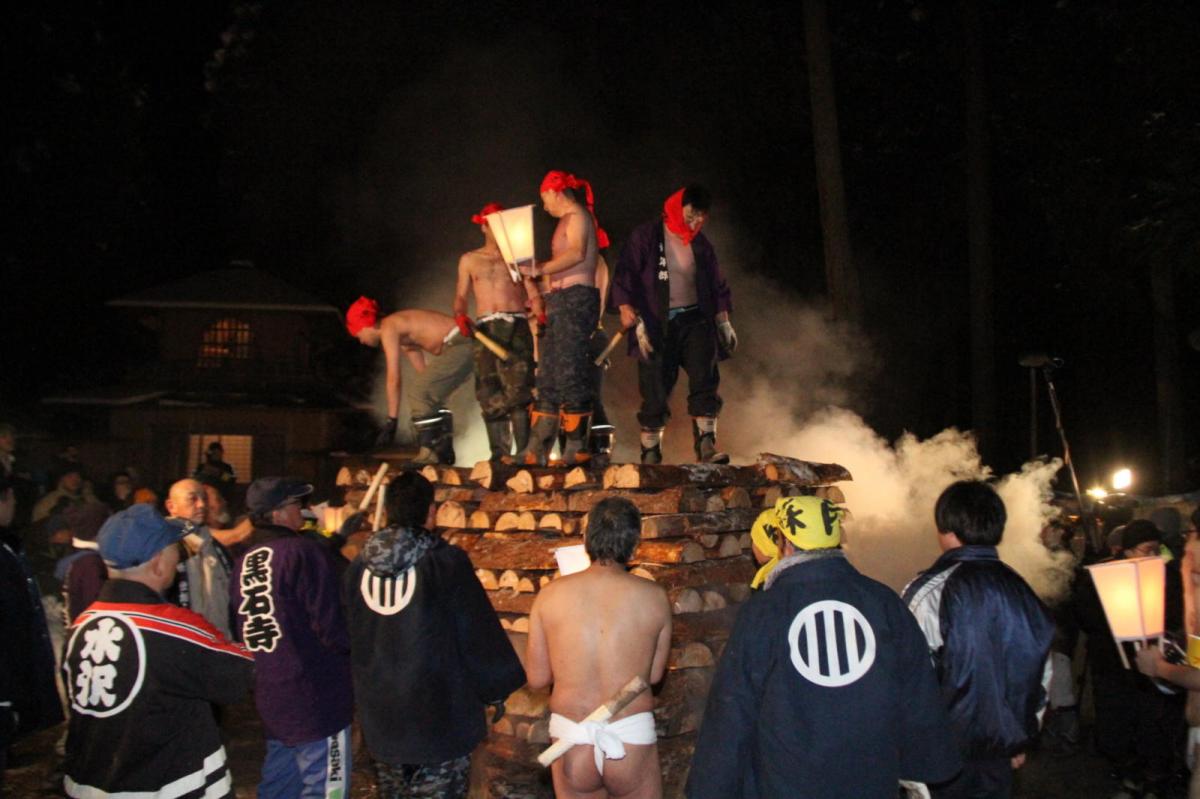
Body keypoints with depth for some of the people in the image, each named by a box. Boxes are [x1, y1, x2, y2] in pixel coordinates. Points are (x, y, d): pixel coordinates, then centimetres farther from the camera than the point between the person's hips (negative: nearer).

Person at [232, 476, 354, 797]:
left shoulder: (245, 560, 5)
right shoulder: (303, 552, -17)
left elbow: (239, 627, 15)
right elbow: (331, 627, -19)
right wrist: (355, 642, 0)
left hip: (270, 695, 8)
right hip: (314, 695, -8)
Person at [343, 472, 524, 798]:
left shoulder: (359, 566, 0)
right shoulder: (446, 562, -15)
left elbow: (349, 636, 13)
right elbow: (479, 634, -9)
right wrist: (496, 688, 4)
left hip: (379, 713, 6)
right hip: (438, 714, -5)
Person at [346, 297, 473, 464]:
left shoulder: (388, 330, -8)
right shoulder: (400, 331, 19)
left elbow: (394, 379, -13)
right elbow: (423, 370, 23)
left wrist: (391, 421, -10)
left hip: (460, 345, -10)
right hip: (462, 345, 10)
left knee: (420, 391, -12)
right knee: (429, 395, 19)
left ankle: (429, 453, -9)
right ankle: (443, 451, 24)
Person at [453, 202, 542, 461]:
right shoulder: (470, 260, 21)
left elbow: (533, 294, 7)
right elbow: (461, 296, 16)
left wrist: (540, 315, -13)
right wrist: (460, 316, -6)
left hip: (516, 326, -2)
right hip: (485, 329, 2)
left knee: (518, 390, -14)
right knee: (489, 393, -5)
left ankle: (524, 452, -18)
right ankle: (499, 453, -2)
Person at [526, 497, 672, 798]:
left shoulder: (550, 595, -4)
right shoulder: (654, 597, -6)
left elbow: (537, 678, 2)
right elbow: (654, 674, 5)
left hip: (570, 739, 1)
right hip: (632, 738, -1)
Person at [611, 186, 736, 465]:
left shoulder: (701, 244, 14)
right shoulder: (645, 237, -2)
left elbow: (717, 285, 24)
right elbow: (625, 278, -8)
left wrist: (724, 322, 20)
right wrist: (634, 322, -16)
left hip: (695, 319, 4)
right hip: (657, 324, -4)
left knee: (704, 380, -15)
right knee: (655, 393, -3)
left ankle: (706, 445, -19)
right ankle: (650, 456, 7)